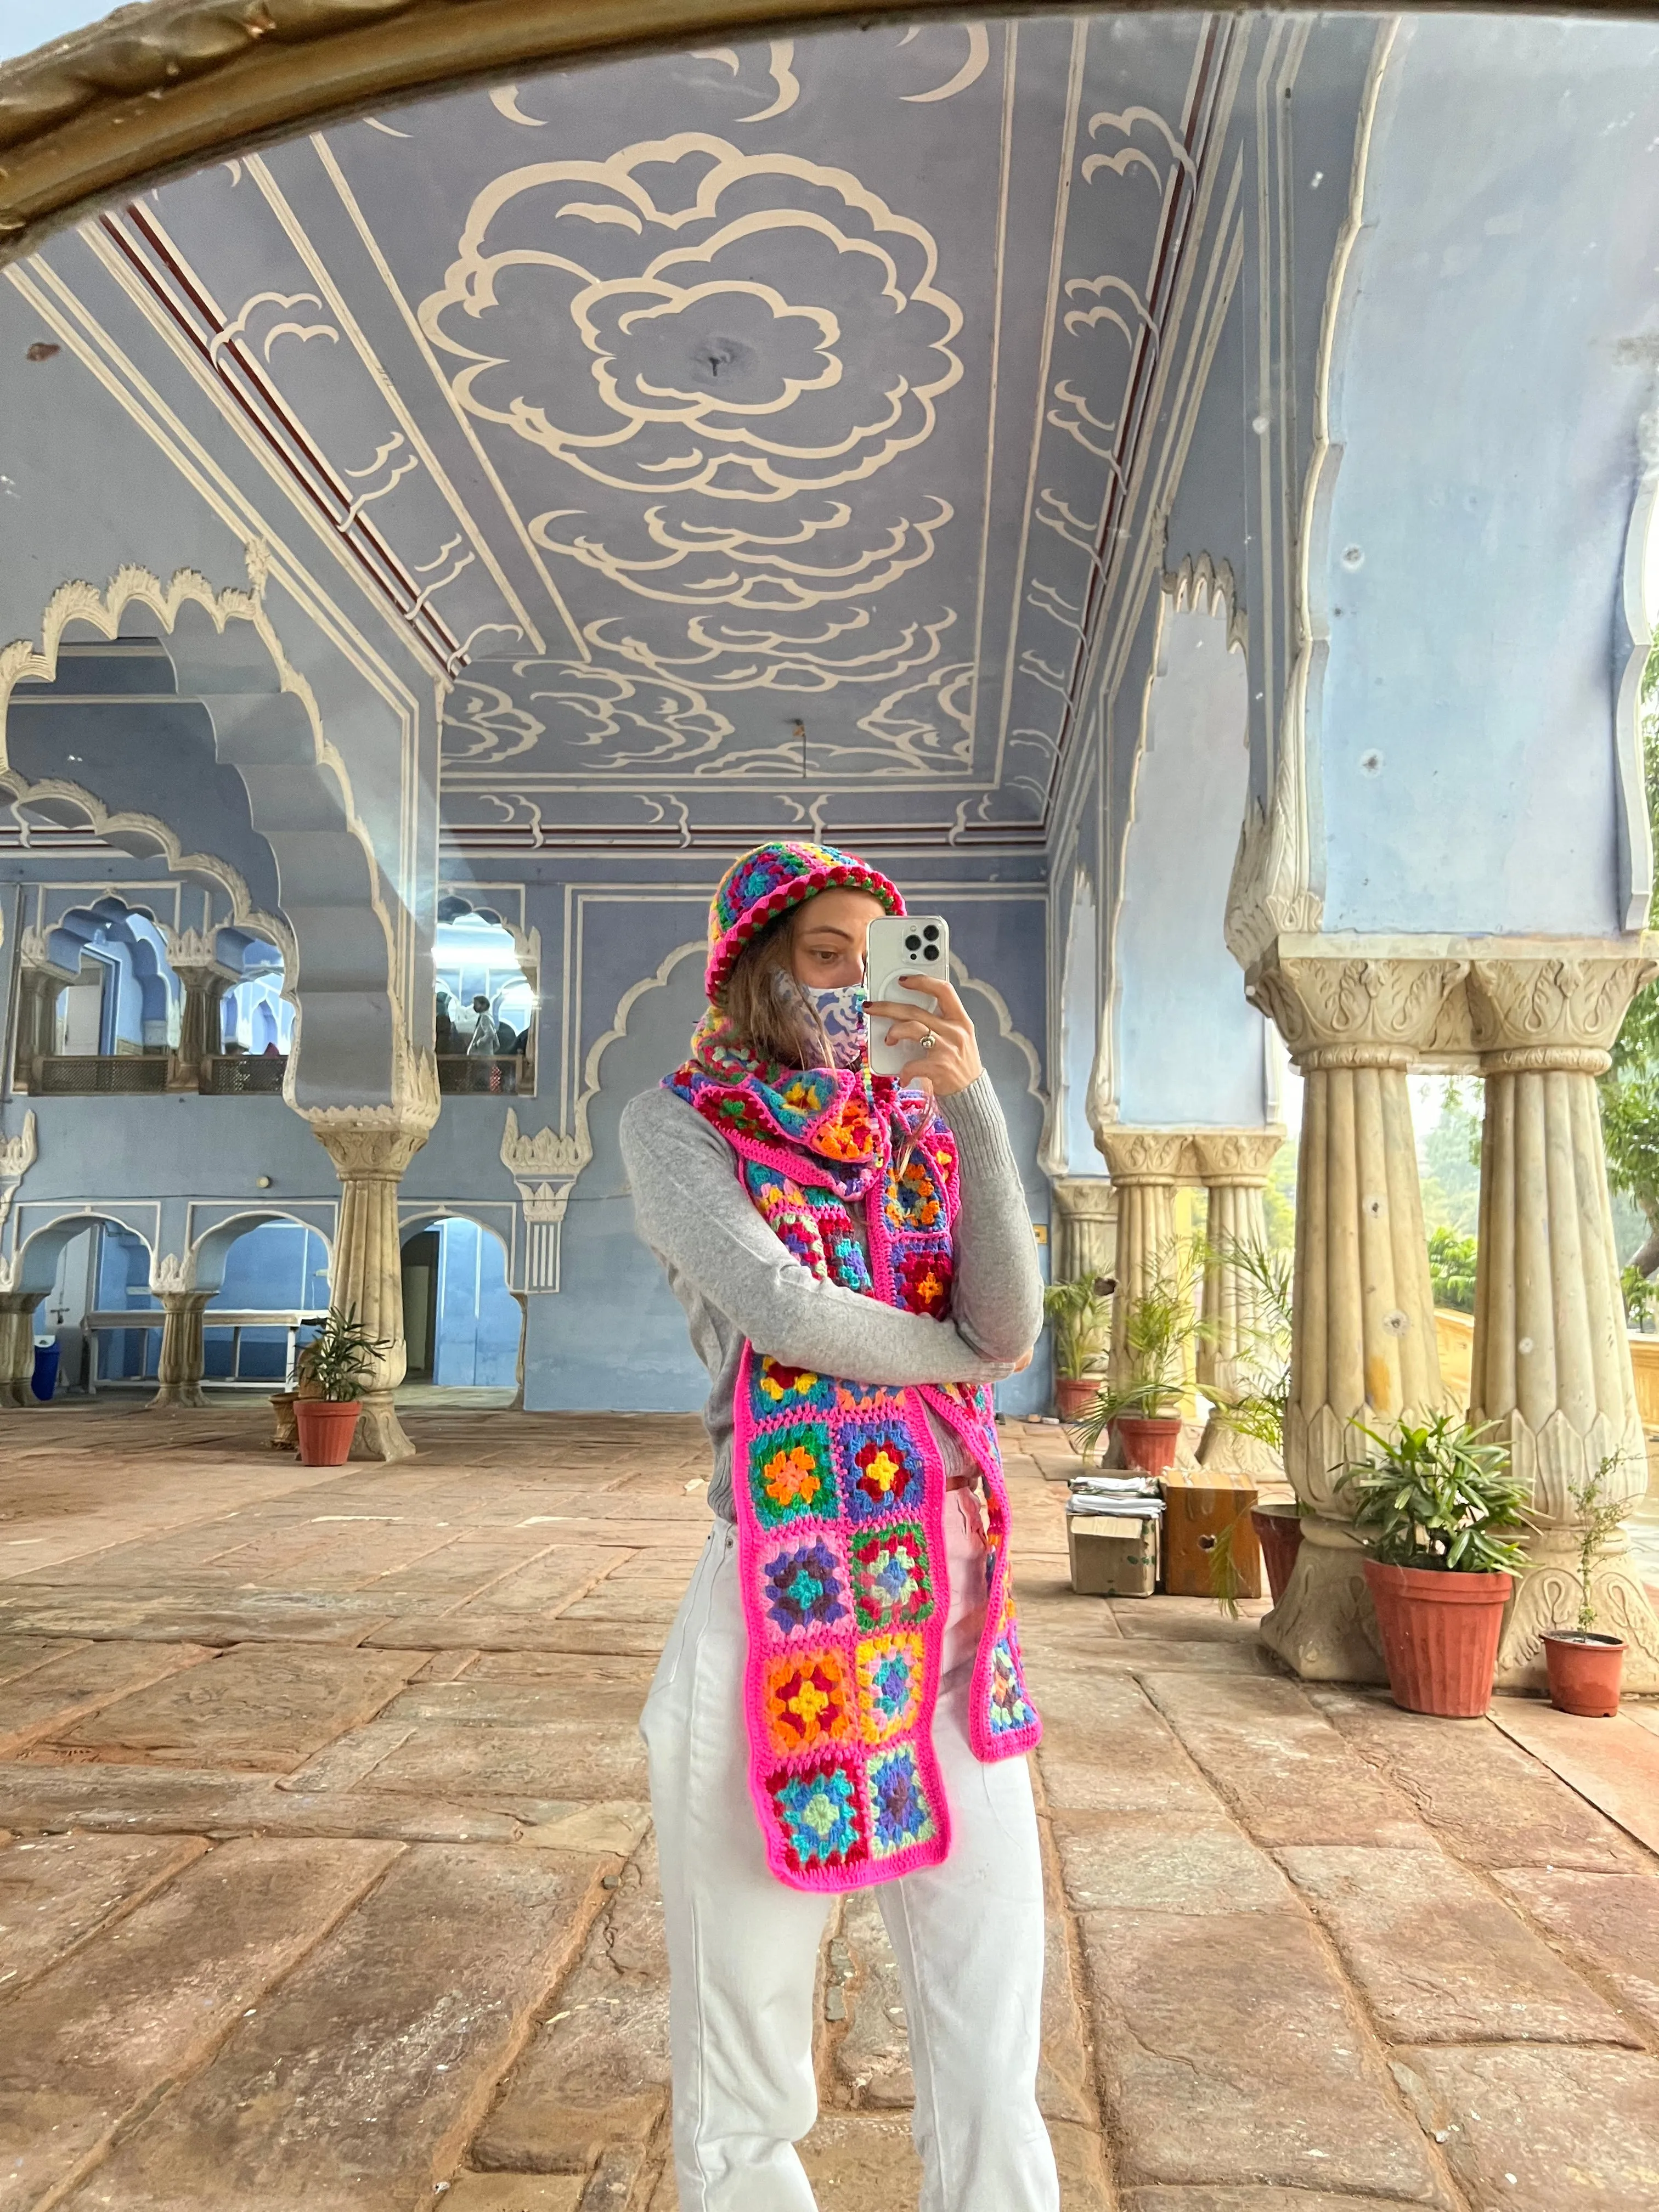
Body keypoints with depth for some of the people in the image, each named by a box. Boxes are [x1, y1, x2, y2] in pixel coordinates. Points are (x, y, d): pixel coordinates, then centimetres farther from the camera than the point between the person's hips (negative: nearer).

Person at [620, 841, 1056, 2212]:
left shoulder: (921, 1135, 11)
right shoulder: (678, 1125, 0)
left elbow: (1009, 1330, -4)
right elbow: (779, 1310, -16)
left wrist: (973, 1103, -12)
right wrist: (957, 1355, 0)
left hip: (957, 1615, 4)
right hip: (782, 1620, -4)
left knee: (995, 2072, 12)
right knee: (744, 2095, 10)